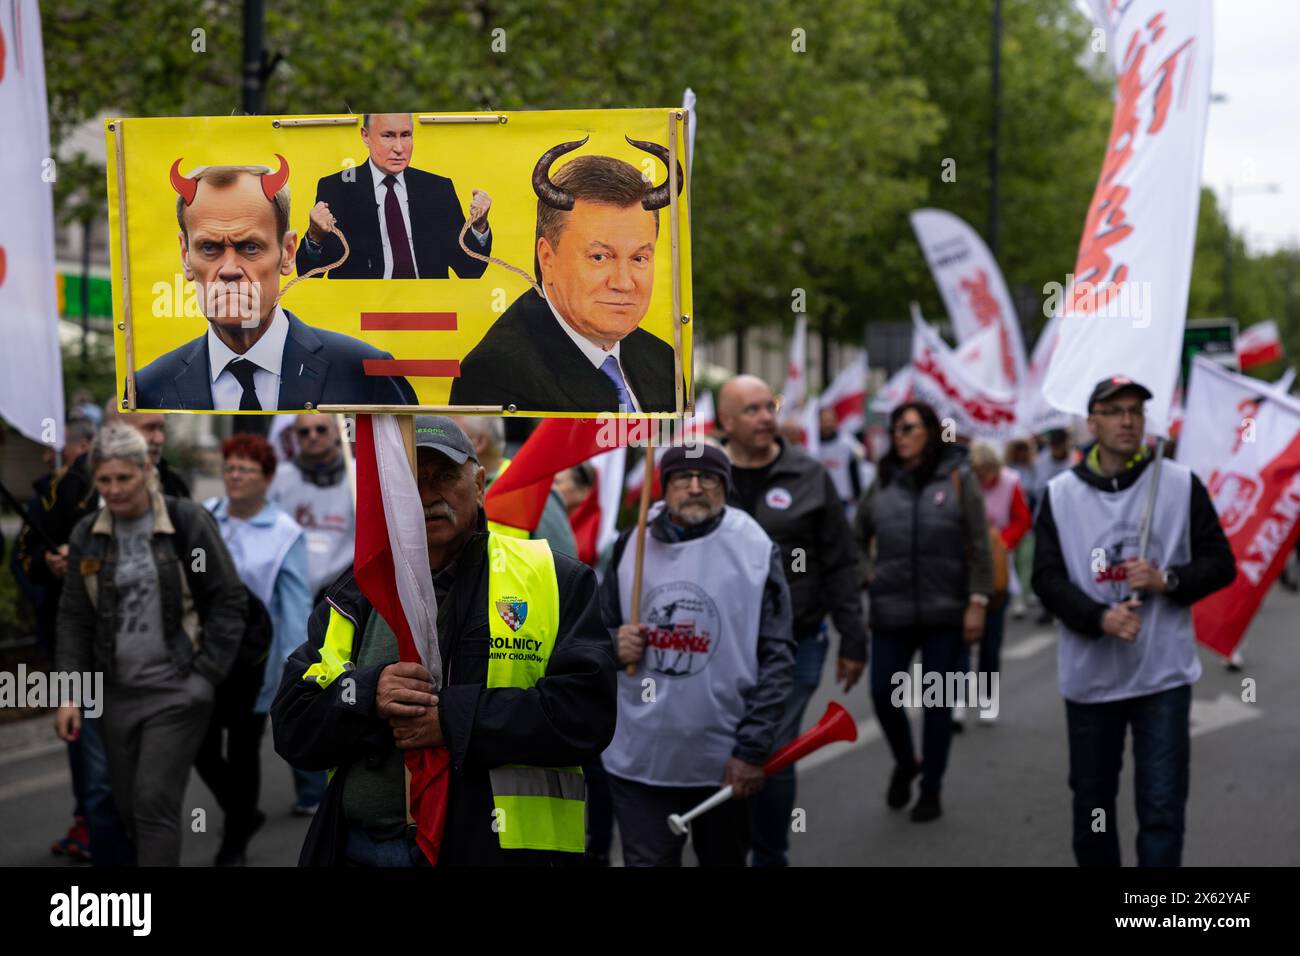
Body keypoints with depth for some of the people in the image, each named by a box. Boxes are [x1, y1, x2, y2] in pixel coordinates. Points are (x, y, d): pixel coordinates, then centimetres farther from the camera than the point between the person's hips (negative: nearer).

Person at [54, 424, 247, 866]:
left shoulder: (188, 522, -7)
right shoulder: (87, 535, 6)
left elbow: (228, 601, -3)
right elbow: (74, 618, 9)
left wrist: (206, 676, -9)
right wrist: (69, 692, 0)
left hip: (176, 691, -5)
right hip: (117, 693, 5)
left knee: (154, 803, -11)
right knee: (129, 807, 10)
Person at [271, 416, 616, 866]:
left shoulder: (555, 580, 1)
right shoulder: (354, 598, 11)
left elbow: (588, 708, -11)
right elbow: (291, 727, 7)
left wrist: (455, 717, -17)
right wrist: (367, 695, -13)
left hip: (497, 846, -3)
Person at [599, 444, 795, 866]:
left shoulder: (755, 550, -6)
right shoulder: (632, 544, 2)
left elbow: (776, 657, -7)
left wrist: (753, 749, -11)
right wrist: (614, 644, -10)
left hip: (725, 760, -1)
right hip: (637, 758, 1)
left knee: (724, 860, 16)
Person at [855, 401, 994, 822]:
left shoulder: (957, 479, -1)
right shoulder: (883, 483, 8)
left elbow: (979, 546, -4)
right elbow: (857, 538, 19)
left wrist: (977, 602, -9)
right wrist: (864, 573, 3)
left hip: (944, 613, -2)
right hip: (891, 612, 3)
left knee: (937, 702, 5)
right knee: (883, 694, 1)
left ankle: (931, 790, 18)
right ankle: (905, 764, 29)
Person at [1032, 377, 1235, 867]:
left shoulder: (1181, 485, 0)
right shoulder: (1060, 493, 2)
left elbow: (1220, 563, 4)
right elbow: (1048, 577, -2)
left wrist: (1168, 580, -15)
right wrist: (1100, 619, -19)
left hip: (1163, 674, -1)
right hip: (1089, 676, 2)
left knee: (1162, 808, -5)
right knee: (1092, 802, 13)